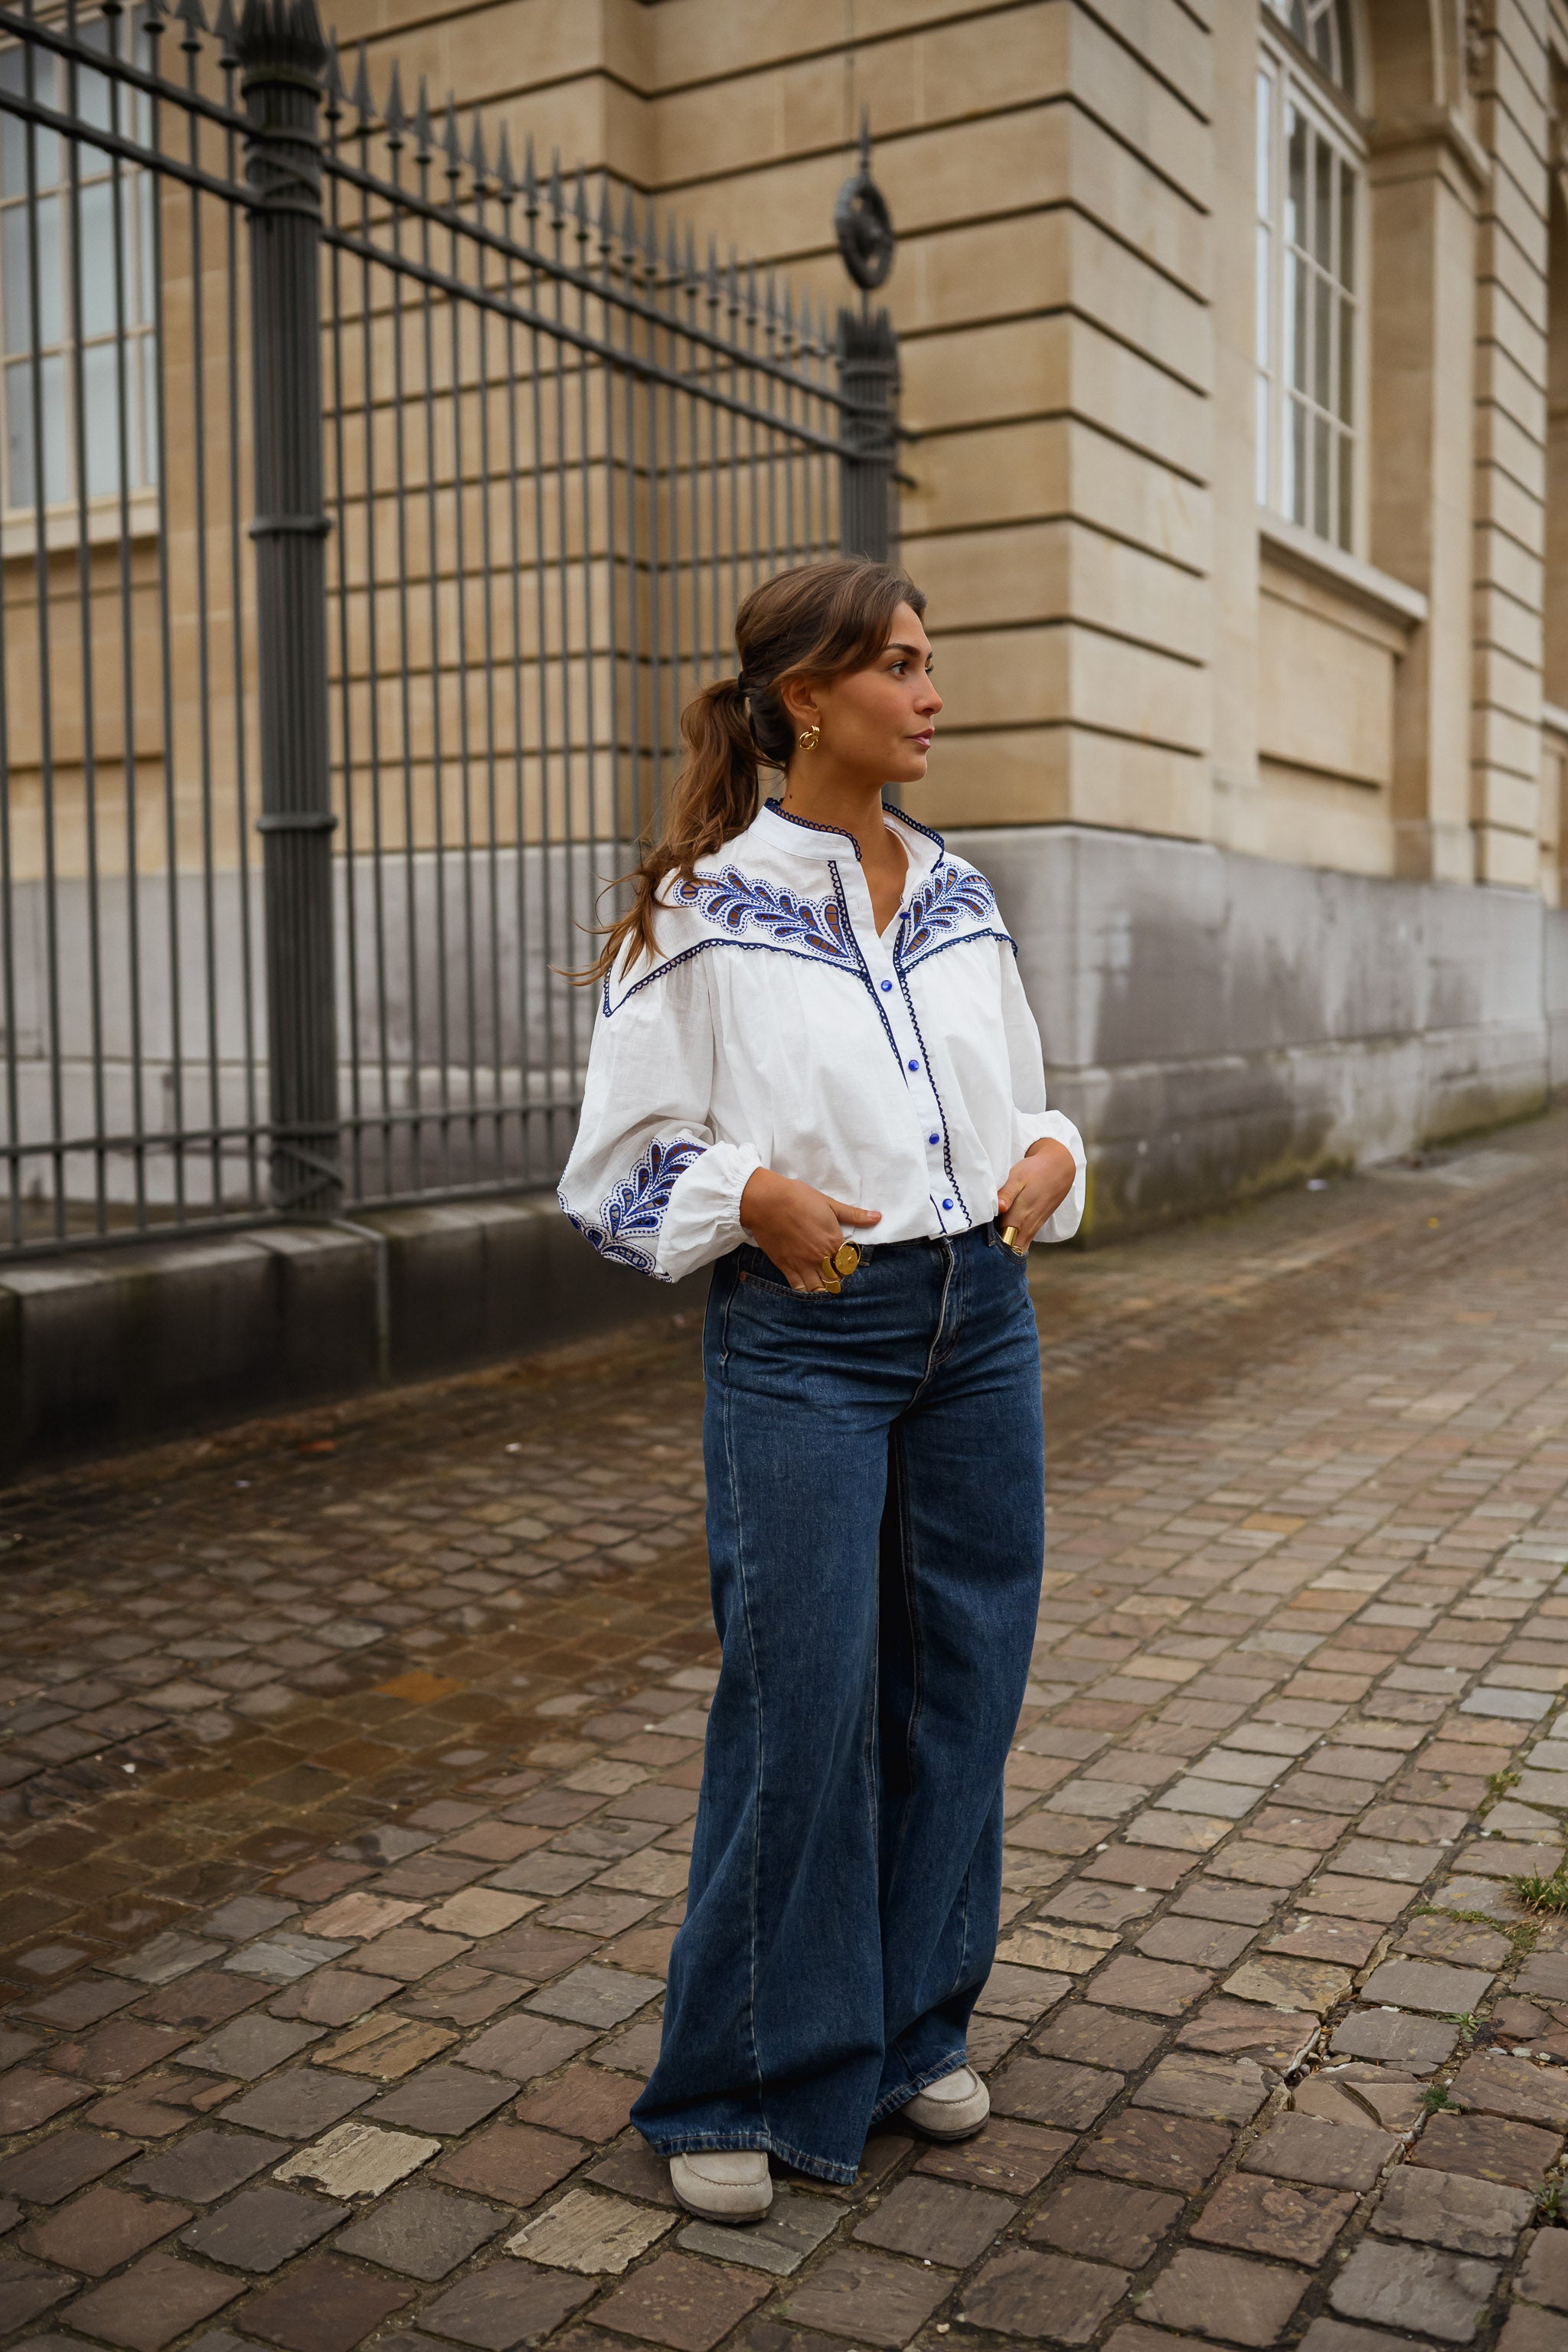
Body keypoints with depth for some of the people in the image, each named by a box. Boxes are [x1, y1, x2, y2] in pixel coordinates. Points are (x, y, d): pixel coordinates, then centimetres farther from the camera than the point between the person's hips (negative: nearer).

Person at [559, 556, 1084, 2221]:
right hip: (801, 1340, -5)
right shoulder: (703, 910, -6)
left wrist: (1048, 1162, -1)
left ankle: (911, 2032, 32)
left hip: (977, 1323, 6)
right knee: (798, 1709, -1)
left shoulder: (959, 899, 9)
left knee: (959, 1690, 12)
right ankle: (739, 2086, 19)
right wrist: (753, 1194, -20)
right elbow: (616, 1166, -3)